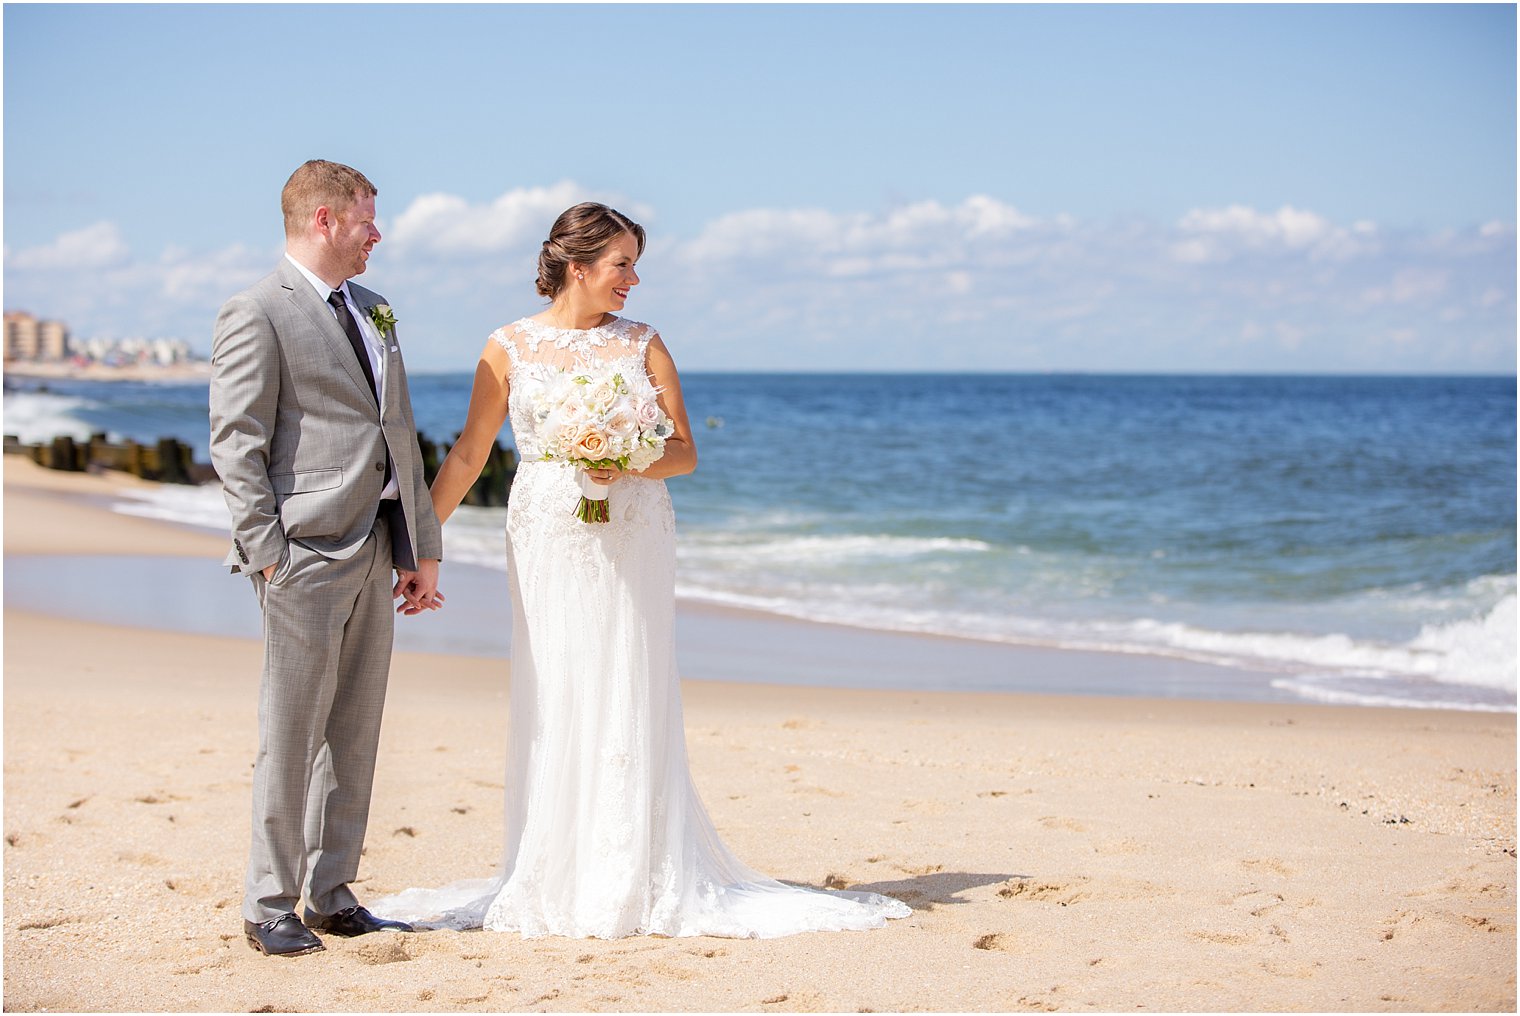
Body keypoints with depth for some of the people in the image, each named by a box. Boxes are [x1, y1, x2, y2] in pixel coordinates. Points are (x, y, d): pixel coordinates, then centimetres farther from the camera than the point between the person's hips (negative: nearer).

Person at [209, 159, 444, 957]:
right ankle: (270, 907, 7)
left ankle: (332, 896, 18)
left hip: (374, 554, 8)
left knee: (354, 733, 10)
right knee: (291, 736, -2)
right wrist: (268, 555, -15)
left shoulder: (372, 310, 19)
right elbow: (235, 447, -10)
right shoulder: (257, 314, -6)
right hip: (307, 554, -8)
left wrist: (420, 546, 16)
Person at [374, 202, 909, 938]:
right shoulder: (510, 346, 3)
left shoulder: (641, 345, 4)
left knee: (627, 703, -1)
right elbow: (469, 452, 7)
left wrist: (629, 464, -16)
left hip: (631, 543, 0)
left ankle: (634, 884, 7)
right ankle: (551, 883, 12)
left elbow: (684, 451, 4)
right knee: (551, 704, 2)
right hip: (547, 543, 0)